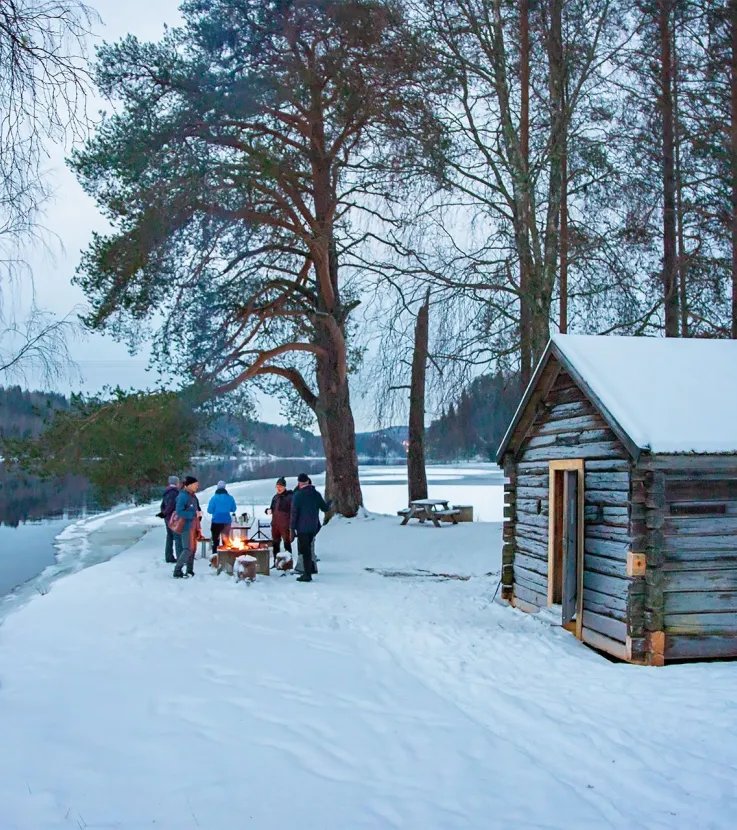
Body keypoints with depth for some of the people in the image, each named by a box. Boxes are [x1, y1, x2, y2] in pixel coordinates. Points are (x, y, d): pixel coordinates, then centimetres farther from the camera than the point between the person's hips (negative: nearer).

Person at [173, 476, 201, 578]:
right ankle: (177, 570, -5)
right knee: (188, 549, -12)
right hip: (186, 527, -9)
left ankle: (190, 570, 19)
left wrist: (199, 513, 5)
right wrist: (194, 514, -23)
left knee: (193, 549, 11)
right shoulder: (183, 496, -15)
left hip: (193, 526, 9)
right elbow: (179, 512, -23)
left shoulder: (193, 496, 11)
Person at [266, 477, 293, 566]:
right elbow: (272, 509, 23)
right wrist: (268, 510, -1)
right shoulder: (275, 497, 13)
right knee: (275, 544, 13)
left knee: (287, 543, -2)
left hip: (285, 525, -7)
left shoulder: (289, 497, -9)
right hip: (275, 524, 7)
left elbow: (293, 512, -11)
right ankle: (276, 562, 23)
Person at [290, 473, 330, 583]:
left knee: (305, 550, 0)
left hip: (302, 527, -5)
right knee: (307, 548, 21)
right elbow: (325, 508, 11)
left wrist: (292, 528, -9)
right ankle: (311, 568, 22)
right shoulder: (316, 494, 3)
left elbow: (294, 512, -13)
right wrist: (329, 504, 33)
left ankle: (308, 574, 1)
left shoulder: (297, 495, -11)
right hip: (314, 527, 5)